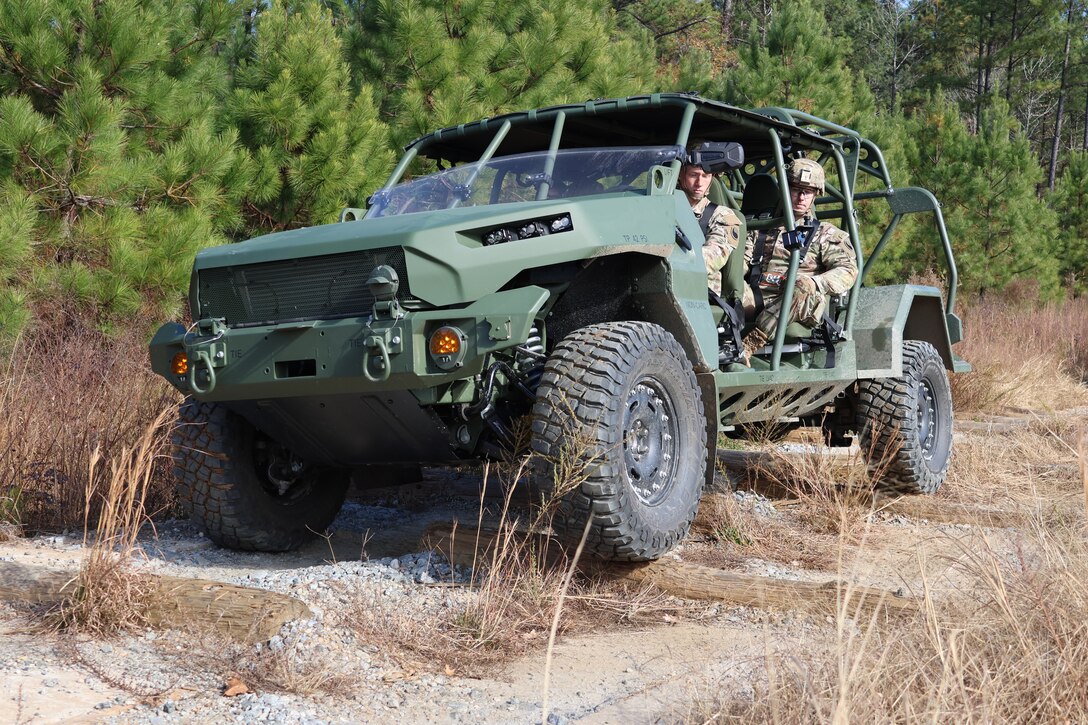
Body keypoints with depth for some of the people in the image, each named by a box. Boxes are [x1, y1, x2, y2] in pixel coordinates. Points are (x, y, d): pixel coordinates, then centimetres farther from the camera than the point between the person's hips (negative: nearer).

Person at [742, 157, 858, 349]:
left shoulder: (825, 234, 19)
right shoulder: (760, 229, 27)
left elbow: (848, 270, 3)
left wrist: (810, 284, -17)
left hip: (806, 307, -2)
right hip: (758, 300, 2)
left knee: (804, 289, -37)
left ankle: (751, 342, -42)